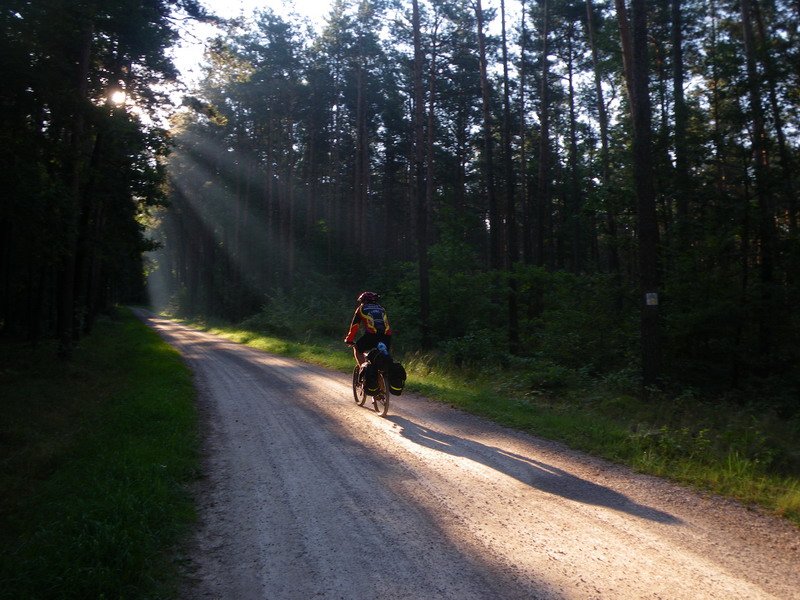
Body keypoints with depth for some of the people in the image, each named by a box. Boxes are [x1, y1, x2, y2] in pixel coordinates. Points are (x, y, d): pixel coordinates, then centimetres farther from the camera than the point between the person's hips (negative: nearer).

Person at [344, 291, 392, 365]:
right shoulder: (382, 309, 31)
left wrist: (349, 339, 31)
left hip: (371, 335, -3)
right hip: (386, 336, 3)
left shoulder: (361, 309, 22)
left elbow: (354, 326, 20)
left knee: (357, 350, 22)